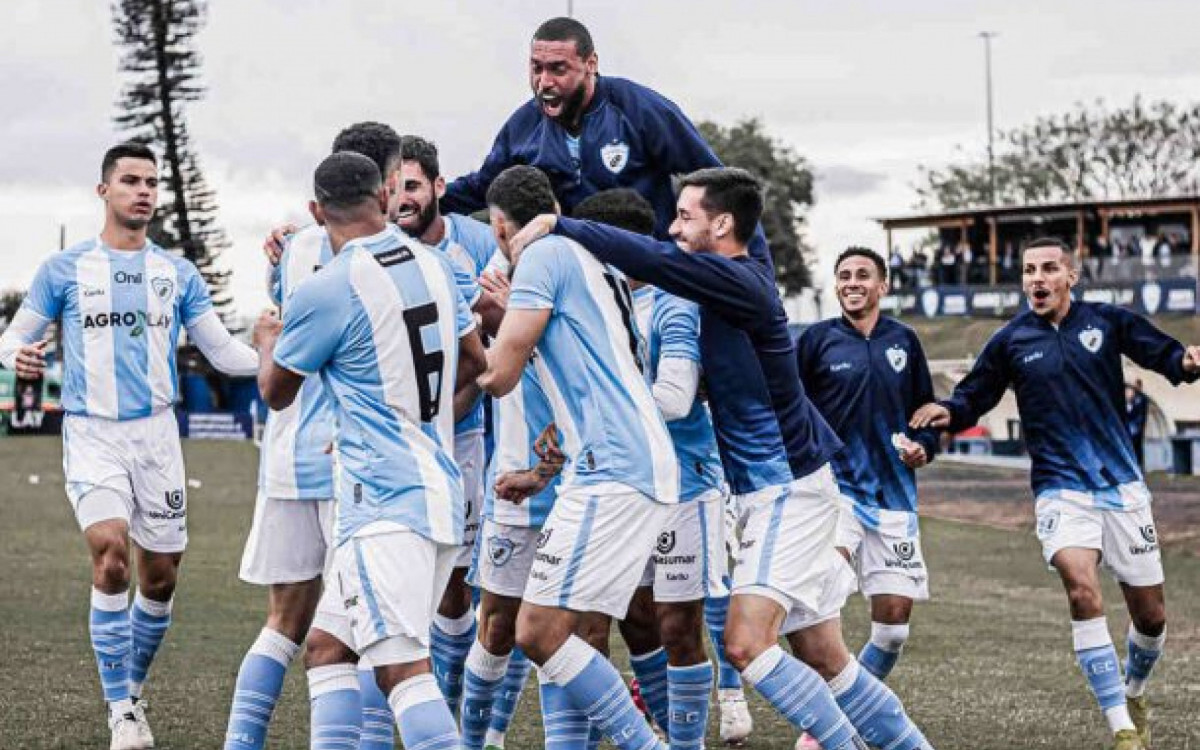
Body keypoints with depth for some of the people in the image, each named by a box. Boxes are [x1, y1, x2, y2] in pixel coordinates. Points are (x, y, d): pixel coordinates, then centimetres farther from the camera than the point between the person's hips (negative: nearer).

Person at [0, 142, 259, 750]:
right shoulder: (65, 270, 3)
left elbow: (222, 351, 8)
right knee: (111, 553, -22)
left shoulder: (178, 274, 9)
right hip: (92, 433, -3)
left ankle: (132, 693, 29)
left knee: (160, 577, 5)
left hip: (156, 433, 3)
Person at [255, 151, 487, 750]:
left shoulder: (324, 293, -11)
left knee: (402, 667, -16)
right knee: (326, 646, 15)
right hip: (443, 492, 9)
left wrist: (266, 341, 28)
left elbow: (276, 393, 6)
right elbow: (474, 360, 26)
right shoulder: (435, 266, 10)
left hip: (384, 505, -8)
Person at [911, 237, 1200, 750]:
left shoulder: (1107, 322, 0)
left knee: (1151, 616, 7)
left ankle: (1134, 693, 40)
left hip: (1122, 485, 2)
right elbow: (974, 397, 7)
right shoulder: (1011, 342, 0)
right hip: (1061, 490, -2)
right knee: (1082, 589, -27)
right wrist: (947, 413, -15)